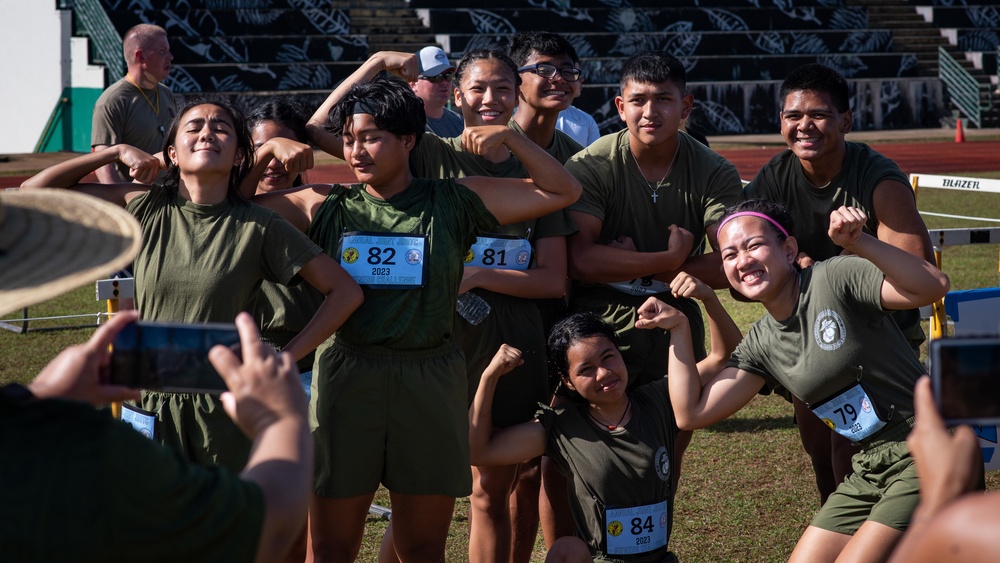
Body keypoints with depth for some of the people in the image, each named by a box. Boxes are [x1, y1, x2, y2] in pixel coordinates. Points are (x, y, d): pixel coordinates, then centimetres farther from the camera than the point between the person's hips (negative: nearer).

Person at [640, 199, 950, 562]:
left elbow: (933, 287, -26)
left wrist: (858, 243, -36)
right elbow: (692, 413, 4)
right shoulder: (761, 345, 7)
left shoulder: (835, 279, -14)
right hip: (869, 470, 8)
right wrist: (678, 330, 3)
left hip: (928, 453, -8)